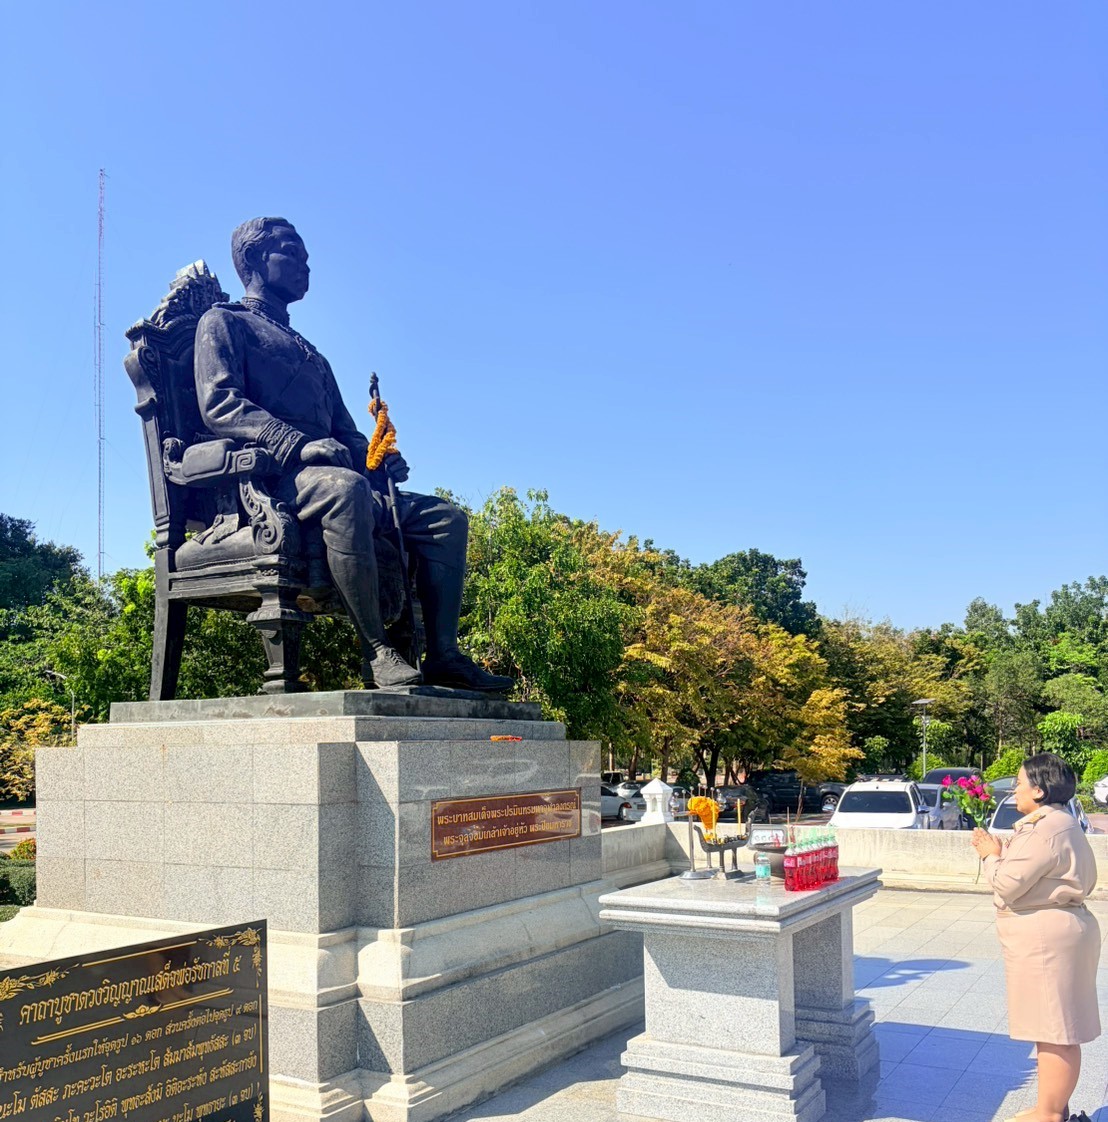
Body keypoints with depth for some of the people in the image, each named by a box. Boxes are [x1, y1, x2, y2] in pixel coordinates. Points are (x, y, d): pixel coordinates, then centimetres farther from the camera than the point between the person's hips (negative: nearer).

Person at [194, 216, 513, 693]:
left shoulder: (312, 356, 34)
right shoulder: (224, 323, 11)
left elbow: (345, 433, 29)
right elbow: (219, 405, -7)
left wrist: (380, 458, 4)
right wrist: (299, 444, -22)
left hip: (328, 478, 8)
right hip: (263, 477, -8)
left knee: (445, 516, -5)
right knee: (345, 487, -40)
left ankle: (443, 655, -14)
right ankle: (375, 651, -37)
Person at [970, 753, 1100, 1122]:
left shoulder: (1046, 829, -20)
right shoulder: (1058, 822, 13)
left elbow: (1008, 885, -21)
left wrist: (992, 855, -5)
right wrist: (1002, 852, 3)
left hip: (1046, 936, -11)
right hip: (1050, 934, 11)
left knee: (1055, 1031, -1)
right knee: (1057, 1029, 16)